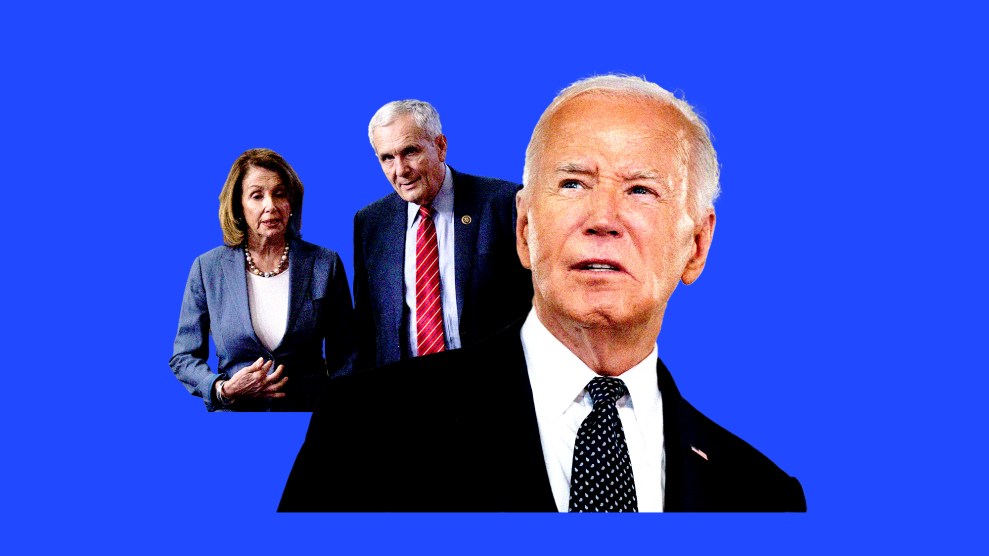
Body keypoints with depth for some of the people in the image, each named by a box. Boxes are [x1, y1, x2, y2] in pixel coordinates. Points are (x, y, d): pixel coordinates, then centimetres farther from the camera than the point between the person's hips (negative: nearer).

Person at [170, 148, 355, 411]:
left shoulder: (325, 264, 5)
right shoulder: (207, 268, 5)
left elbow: (345, 356, 9)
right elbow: (183, 357, 10)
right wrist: (223, 389, -7)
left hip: (310, 409, 0)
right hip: (235, 410, 0)